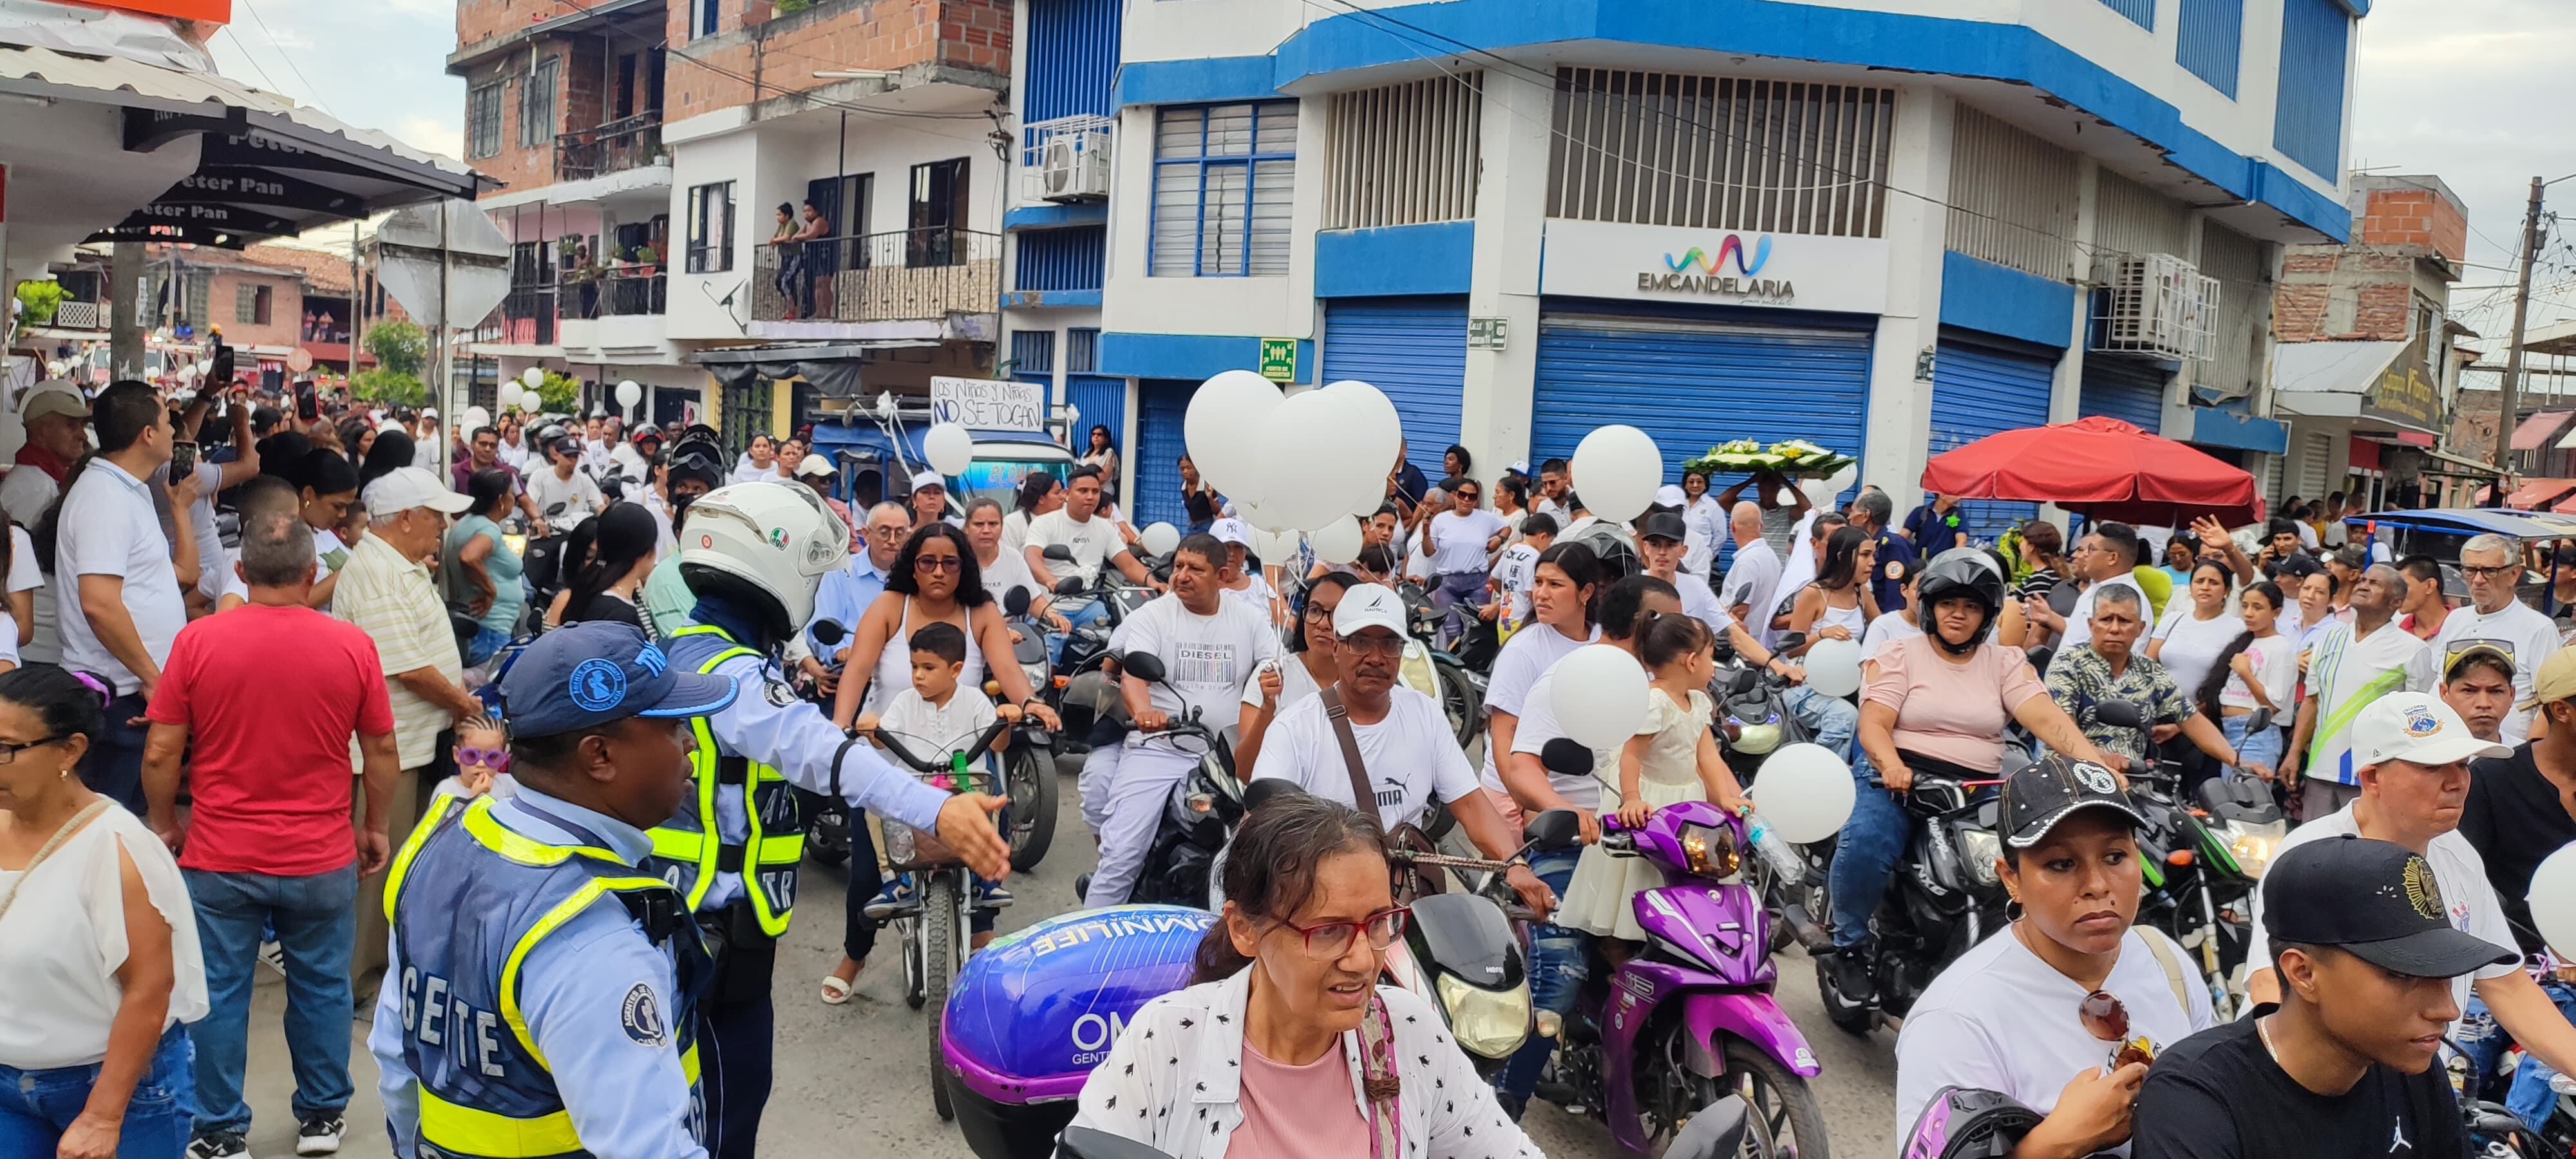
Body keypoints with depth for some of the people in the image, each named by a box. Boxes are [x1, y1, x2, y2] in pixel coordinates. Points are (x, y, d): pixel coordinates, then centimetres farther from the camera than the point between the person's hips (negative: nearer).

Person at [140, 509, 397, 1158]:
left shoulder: (197, 641, -9)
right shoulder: (352, 646, -7)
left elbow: (161, 753, -5)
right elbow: (383, 751, -1)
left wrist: (165, 825, 11)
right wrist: (375, 828, 12)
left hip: (219, 859, 0)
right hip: (322, 859, 0)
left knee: (219, 995, 12)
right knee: (321, 989, 15)